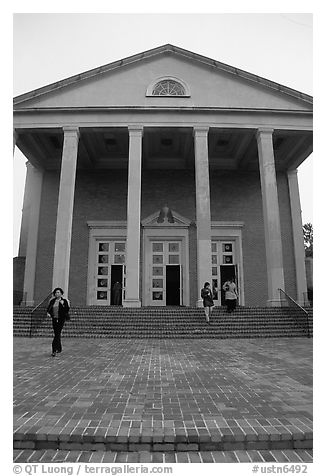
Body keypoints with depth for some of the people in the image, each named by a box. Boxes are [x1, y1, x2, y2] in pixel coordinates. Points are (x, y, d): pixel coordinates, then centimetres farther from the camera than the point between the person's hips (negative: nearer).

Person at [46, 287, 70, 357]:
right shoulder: (52, 301, 9)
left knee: (57, 334, -13)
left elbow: (67, 310, -8)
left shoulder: (64, 301, -3)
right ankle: (59, 348, 29)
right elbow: (48, 309, 14)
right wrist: (48, 313, -6)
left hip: (61, 319, -5)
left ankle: (54, 350, -14)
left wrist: (63, 305, -21)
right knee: (56, 334, 13)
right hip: (54, 319, 5)